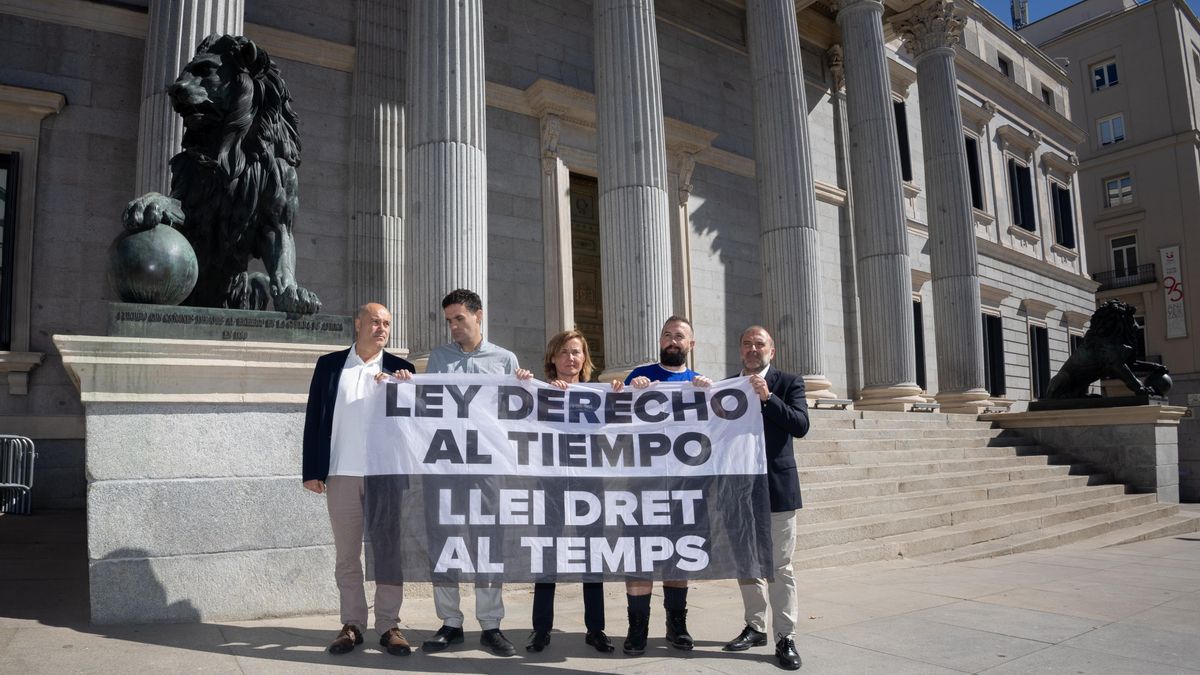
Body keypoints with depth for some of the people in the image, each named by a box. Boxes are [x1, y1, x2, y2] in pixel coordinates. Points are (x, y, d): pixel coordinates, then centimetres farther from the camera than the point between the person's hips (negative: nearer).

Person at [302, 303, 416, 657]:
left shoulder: (400, 368, 5)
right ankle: (352, 624, 18)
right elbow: (314, 418, 5)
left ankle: (388, 625, 11)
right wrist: (312, 470, 0)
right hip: (341, 474, 1)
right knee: (346, 555, 9)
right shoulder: (329, 364, 7)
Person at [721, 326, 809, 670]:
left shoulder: (789, 383, -1)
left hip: (776, 486, -4)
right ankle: (755, 626, 27)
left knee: (779, 566, 0)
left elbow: (801, 426, -13)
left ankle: (786, 638, 8)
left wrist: (767, 398, -23)